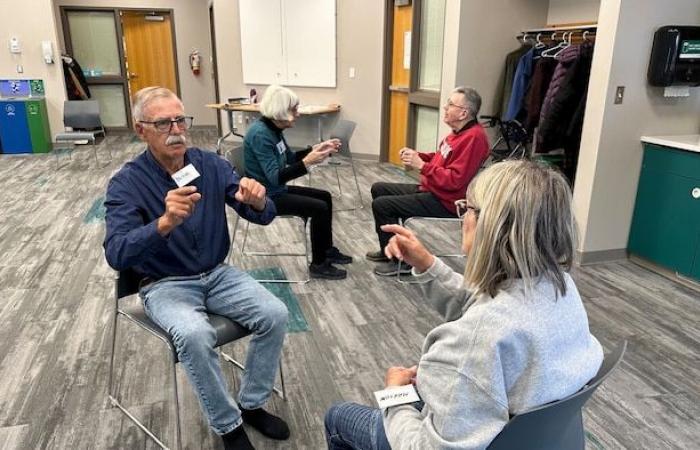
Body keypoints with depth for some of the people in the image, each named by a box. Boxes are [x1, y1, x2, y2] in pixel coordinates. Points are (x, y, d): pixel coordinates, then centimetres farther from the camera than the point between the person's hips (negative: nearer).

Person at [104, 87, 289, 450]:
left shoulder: (211, 164, -4)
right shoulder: (126, 183, -13)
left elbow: (262, 216, -6)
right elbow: (116, 255, -26)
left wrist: (257, 202, -31)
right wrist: (165, 223, -44)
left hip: (218, 274, 4)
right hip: (165, 285, -3)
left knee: (275, 314, -17)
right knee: (195, 335, -32)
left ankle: (251, 405, 6)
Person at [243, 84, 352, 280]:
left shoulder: (274, 128, 3)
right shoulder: (260, 134, -26)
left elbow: (290, 158, 15)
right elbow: (275, 177, -32)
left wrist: (316, 149, 2)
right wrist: (307, 163, -40)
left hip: (277, 190, 10)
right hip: (265, 197, -10)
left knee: (325, 196, 12)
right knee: (319, 208, -16)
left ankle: (328, 250, 23)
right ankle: (318, 265, -1)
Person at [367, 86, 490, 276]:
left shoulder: (473, 137, -22)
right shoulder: (460, 131, 9)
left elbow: (455, 180, -27)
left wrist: (421, 165, -24)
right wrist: (417, 155, 4)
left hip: (445, 202, -11)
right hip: (429, 189, 11)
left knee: (381, 205, -16)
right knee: (379, 189, 14)